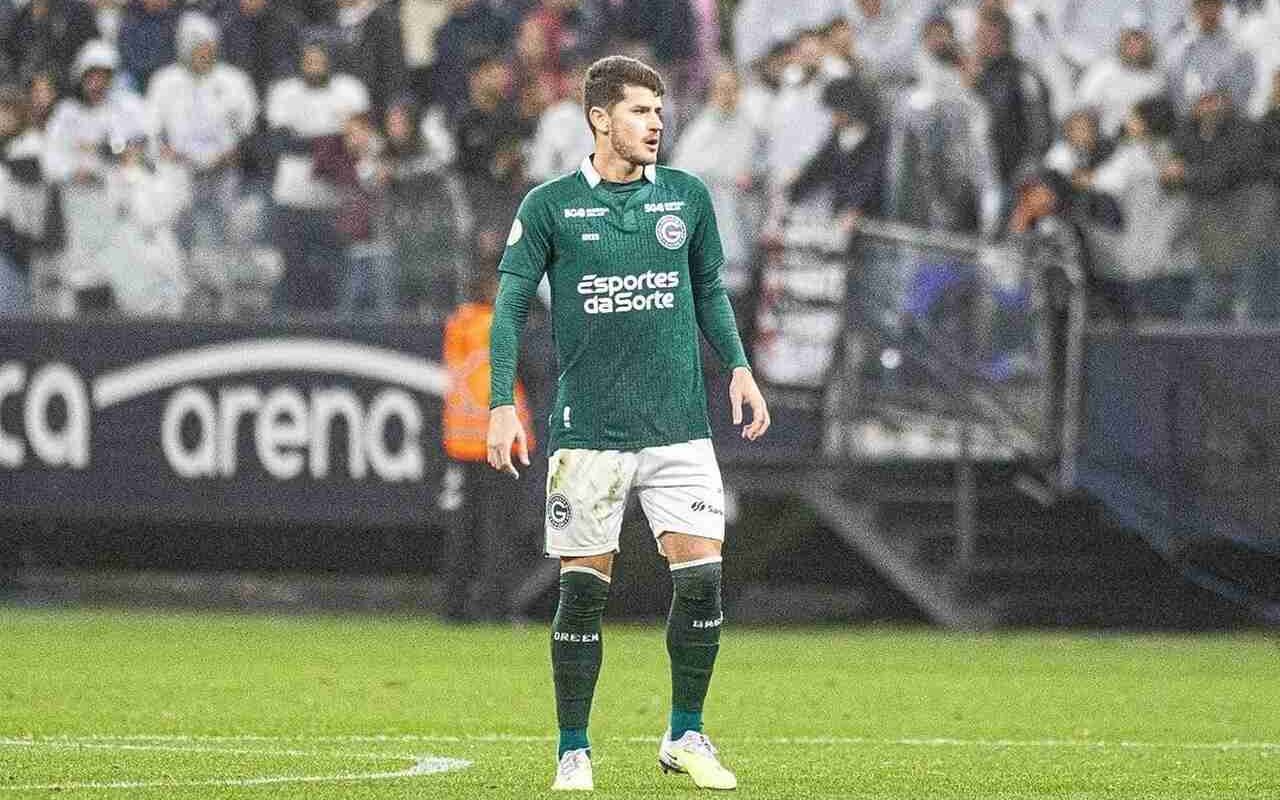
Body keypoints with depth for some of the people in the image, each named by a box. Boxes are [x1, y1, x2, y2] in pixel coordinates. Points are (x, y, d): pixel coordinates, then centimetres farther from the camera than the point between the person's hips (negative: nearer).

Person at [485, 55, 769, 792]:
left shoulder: (687, 197, 7)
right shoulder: (551, 206, -1)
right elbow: (511, 306, 1)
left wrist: (738, 365, 7)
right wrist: (502, 405, -7)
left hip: (679, 427, 2)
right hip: (589, 431, -2)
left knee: (702, 575, -6)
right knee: (584, 590, -1)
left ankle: (687, 737, 11)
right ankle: (574, 752, 11)